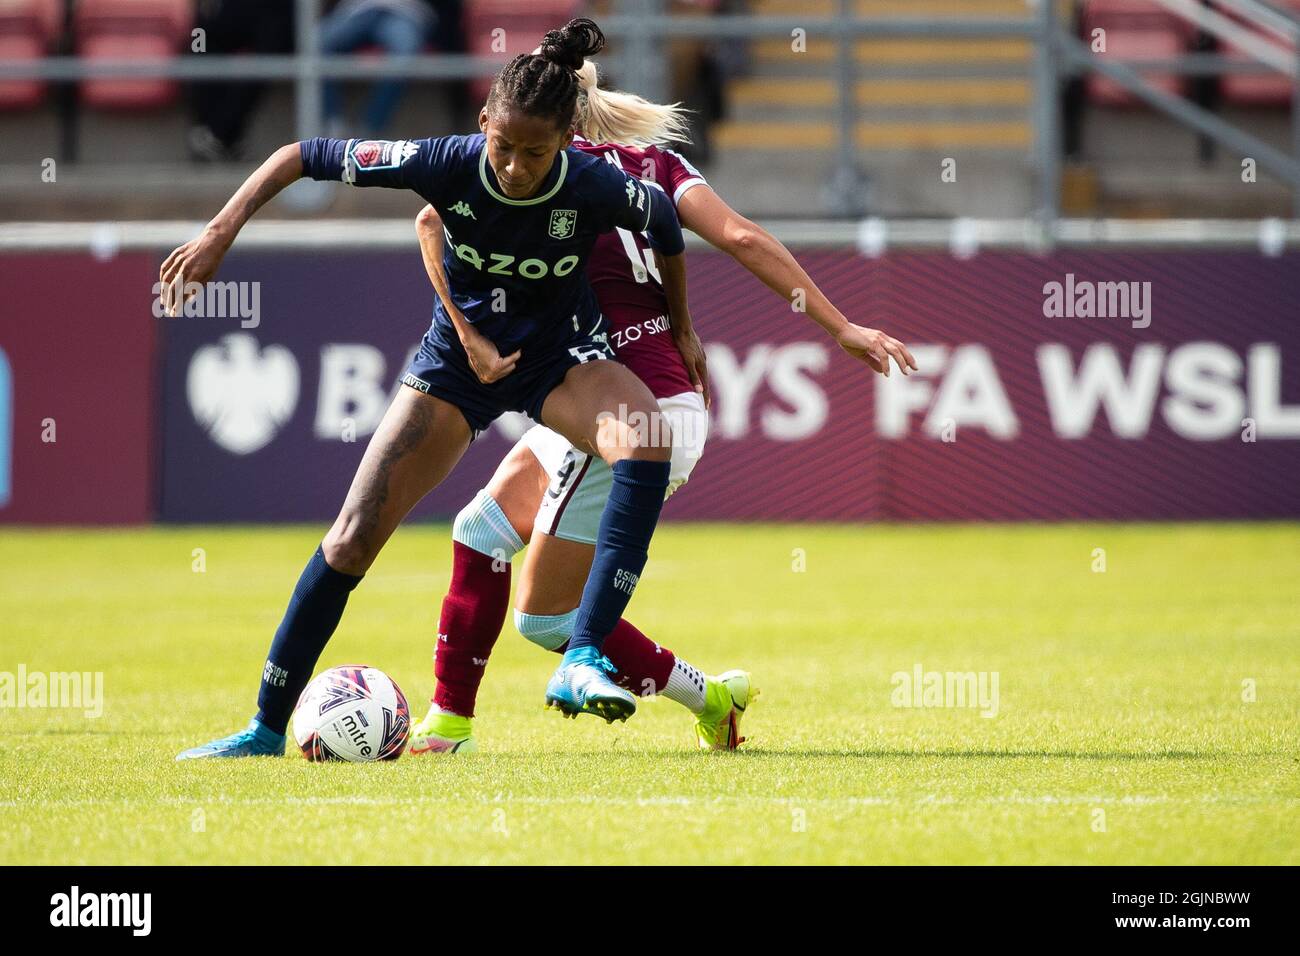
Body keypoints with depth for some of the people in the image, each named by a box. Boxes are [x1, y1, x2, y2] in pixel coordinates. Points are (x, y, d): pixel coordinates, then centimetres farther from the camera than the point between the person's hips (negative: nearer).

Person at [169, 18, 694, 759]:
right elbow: (302, 156, -15)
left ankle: (582, 663, -34)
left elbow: (665, 223, -2)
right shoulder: (449, 165, -25)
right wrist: (221, 233, -22)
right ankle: (268, 729, 10)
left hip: (561, 357, -1)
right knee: (354, 535, -5)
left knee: (648, 445, -34)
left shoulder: (596, 188, -26)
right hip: (458, 359, 1)